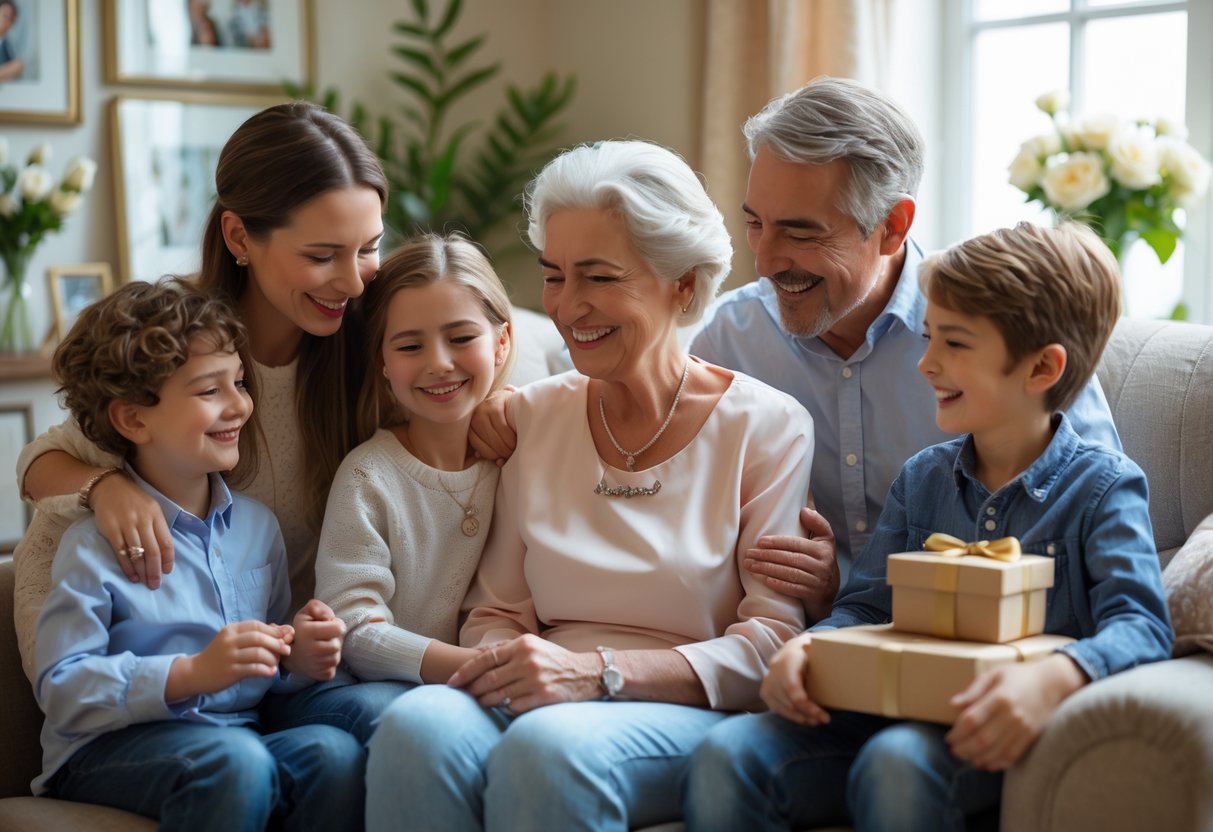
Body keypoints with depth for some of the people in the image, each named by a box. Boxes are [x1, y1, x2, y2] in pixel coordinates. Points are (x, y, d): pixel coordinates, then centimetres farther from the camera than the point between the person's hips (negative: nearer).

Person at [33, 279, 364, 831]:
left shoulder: (257, 525, 12)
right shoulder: (95, 544, -8)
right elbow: (62, 691, -14)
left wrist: (299, 658, -3)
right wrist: (192, 673, -25)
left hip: (238, 735, 5)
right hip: (111, 748, -5)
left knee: (334, 751, -28)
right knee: (233, 761, -37)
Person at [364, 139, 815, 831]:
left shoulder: (767, 427, 2)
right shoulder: (534, 417, 13)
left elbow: (772, 641, -5)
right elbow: (496, 611, 13)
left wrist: (597, 671, -18)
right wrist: (502, 663, -12)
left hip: (689, 717, -3)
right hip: (538, 700, 3)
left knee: (549, 745, -38)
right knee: (418, 724, -32)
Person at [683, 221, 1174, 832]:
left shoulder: (1104, 487, 1)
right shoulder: (924, 478, 18)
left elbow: (1141, 626, -12)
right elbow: (867, 607, 15)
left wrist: (1052, 679, -35)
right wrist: (807, 646, -10)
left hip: (1000, 739, -4)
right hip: (896, 711, 5)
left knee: (896, 764, -38)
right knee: (726, 755, -21)